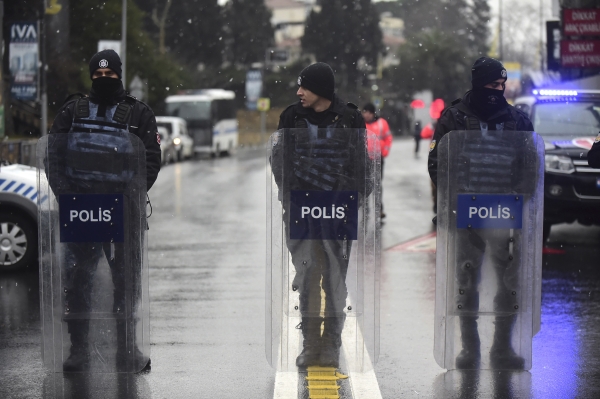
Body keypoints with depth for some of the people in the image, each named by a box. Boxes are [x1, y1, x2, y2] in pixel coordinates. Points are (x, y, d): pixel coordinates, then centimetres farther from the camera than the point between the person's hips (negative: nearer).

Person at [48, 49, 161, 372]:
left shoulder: (139, 114, 8)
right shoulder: (72, 112, 12)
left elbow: (151, 160, 3)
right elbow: (54, 155, 8)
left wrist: (130, 193, -11)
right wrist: (65, 193, -8)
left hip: (123, 209, -1)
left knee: (125, 280, 3)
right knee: (77, 280, -1)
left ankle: (127, 348, 12)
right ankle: (78, 349, 5)